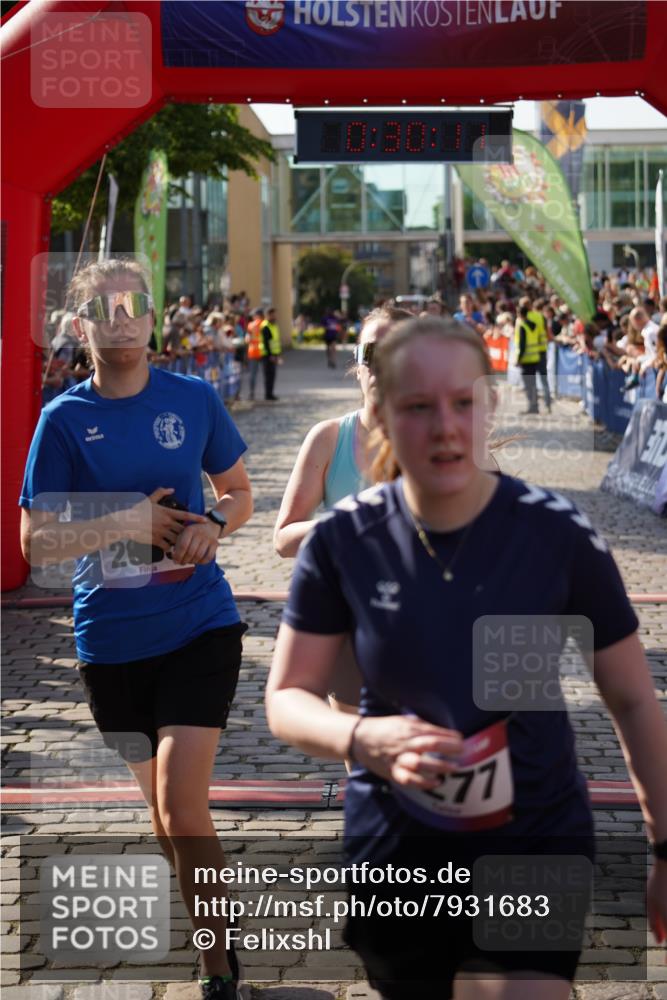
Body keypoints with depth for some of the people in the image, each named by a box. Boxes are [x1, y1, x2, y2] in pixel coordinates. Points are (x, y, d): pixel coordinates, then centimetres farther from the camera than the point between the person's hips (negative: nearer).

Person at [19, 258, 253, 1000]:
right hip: (111, 638, 2)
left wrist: (213, 526, -11)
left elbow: (238, 493, 11)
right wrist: (123, 524, -19)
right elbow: (35, 543, -5)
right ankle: (214, 932, 37)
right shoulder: (64, 419, -4)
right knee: (159, 801, 15)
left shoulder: (193, 399, -2)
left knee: (180, 798, -14)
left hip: (198, 624, -1)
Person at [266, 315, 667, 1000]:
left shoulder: (559, 534, -14)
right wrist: (362, 739, -25)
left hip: (535, 846, -2)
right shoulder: (345, 541, -11)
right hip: (393, 855, 2)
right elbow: (286, 699, -4)